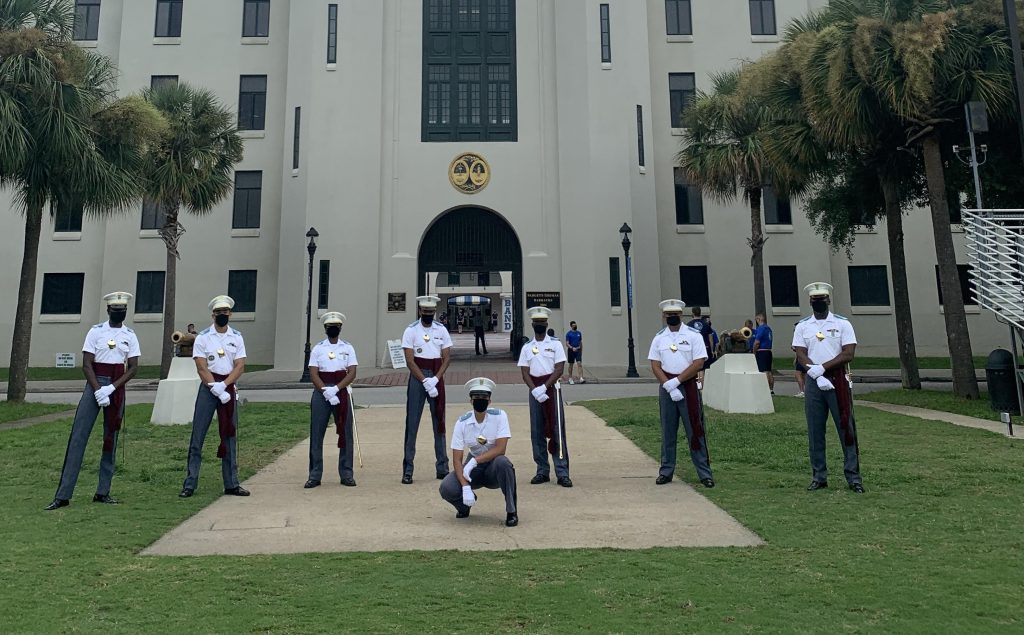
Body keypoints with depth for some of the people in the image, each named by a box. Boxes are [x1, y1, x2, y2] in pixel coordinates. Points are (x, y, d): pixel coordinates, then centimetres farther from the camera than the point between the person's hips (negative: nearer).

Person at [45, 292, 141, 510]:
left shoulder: (130, 336, 6)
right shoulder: (96, 332, 2)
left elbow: (133, 368, 1)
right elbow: (86, 364, -3)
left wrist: (111, 388, -12)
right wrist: (98, 390, -14)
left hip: (117, 387, 2)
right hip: (94, 383, -2)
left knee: (111, 439, 5)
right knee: (78, 436, -6)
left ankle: (103, 492, 12)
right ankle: (63, 495, -3)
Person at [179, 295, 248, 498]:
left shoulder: (237, 337, 6)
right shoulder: (203, 337, -1)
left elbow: (240, 366, -2)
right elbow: (202, 368, -8)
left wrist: (223, 386, -16)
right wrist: (217, 390, -17)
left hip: (229, 388, 3)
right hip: (208, 387, -2)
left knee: (230, 436, 8)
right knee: (198, 436, -1)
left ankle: (231, 483, 15)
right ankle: (190, 484, 6)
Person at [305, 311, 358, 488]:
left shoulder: (348, 348, 6)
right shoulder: (317, 349, 6)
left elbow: (352, 373, -3)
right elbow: (313, 375, -2)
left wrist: (335, 389, -16)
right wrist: (326, 392, -16)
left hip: (342, 392, 0)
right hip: (320, 393, 0)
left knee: (345, 434, 2)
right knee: (316, 434, 1)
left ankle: (346, 474, 12)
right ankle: (314, 475, 9)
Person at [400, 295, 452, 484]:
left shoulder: (441, 330, 6)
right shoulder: (411, 330, -2)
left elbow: (446, 358, 2)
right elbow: (410, 361, -8)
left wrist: (435, 379, -11)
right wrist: (425, 381, -17)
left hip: (436, 378, 3)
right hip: (417, 378, -3)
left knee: (439, 423, 8)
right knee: (412, 424, -1)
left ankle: (442, 468, 16)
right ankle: (407, 470, 4)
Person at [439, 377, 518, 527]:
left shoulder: (499, 416, -14)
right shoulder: (462, 423, -11)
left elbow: (500, 449, -22)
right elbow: (457, 459, -13)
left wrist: (474, 461, -30)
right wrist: (466, 487, -25)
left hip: (494, 466, -2)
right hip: (472, 467, 2)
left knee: (502, 462, -36)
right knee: (447, 489, -23)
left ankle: (511, 511, -16)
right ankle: (465, 504, 15)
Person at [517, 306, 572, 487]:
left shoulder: (555, 344, 3)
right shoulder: (527, 347, 10)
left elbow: (559, 369, -5)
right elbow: (525, 372, 3)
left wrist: (544, 387, -15)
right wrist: (535, 390, -14)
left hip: (552, 388, -3)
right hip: (535, 391, 3)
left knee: (557, 430, -5)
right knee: (537, 432, 5)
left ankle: (562, 473, -3)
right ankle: (542, 471, 14)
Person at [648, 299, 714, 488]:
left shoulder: (693, 335, -3)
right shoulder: (659, 338, 6)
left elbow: (698, 363, -11)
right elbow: (655, 365, 1)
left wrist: (676, 381, -16)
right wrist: (668, 386, -13)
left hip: (688, 385, -3)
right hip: (666, 387, 3)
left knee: (695, 430, 0)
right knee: (668, 431, 10)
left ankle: (705, 473, 7)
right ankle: (666, 471, 19)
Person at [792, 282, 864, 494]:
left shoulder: (842, 324, 2)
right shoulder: (802, 326, 8)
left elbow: (848, 354, -7)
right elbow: (801, 356, -2)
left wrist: (822, 368, -17)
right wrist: (818, 376, -15)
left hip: (837, 380, -2)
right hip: (813, 382, 2)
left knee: (847, 428, -1)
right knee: (815, 431, 5)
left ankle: (853, 477, 7)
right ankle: (819, 477, 14)